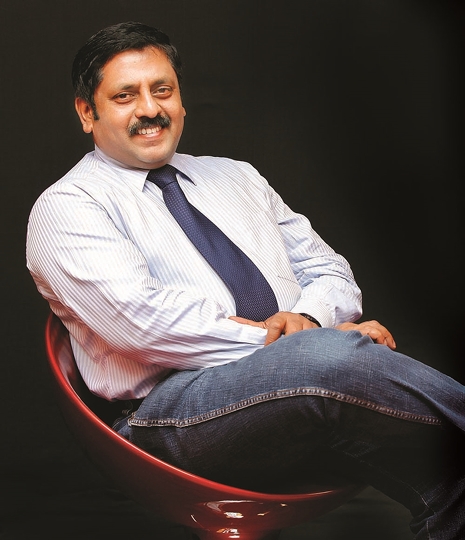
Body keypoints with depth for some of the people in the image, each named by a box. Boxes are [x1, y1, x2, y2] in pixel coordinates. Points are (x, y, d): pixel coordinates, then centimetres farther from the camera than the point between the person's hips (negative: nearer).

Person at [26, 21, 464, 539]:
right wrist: (300, 345, -15)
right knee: (333, 355, -36)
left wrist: (309, 317, -5)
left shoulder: (236, 176, 27)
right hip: (173, 407, -5)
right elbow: (141, 318, -11)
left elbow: (326, 267, 22)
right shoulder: (66, 206, 5)